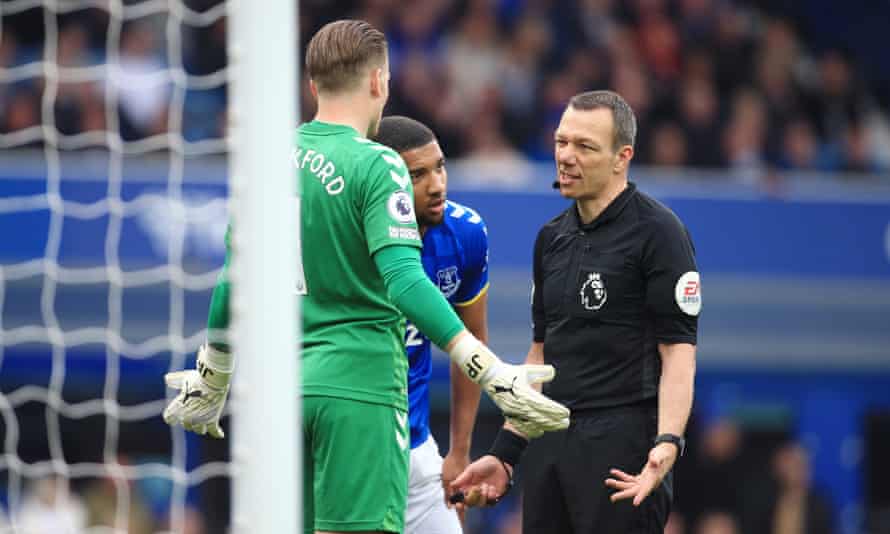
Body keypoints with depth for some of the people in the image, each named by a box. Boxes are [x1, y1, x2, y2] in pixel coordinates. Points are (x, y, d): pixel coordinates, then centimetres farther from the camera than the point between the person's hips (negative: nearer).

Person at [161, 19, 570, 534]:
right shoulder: (374, 165, -10)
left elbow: (233, 281, 15)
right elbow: (404, 282, -21)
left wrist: (210, 383, 29)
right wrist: (494, 374, -25)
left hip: (283, 389, 6)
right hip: (359, 387, -6)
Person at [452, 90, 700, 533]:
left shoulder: (657, 231, -6)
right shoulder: (552, 238, 16)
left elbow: (678, 350, -11)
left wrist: (667, 443, -24)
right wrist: (504, 453, 19)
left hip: (622, 450, -7)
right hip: (548, 446, 7)